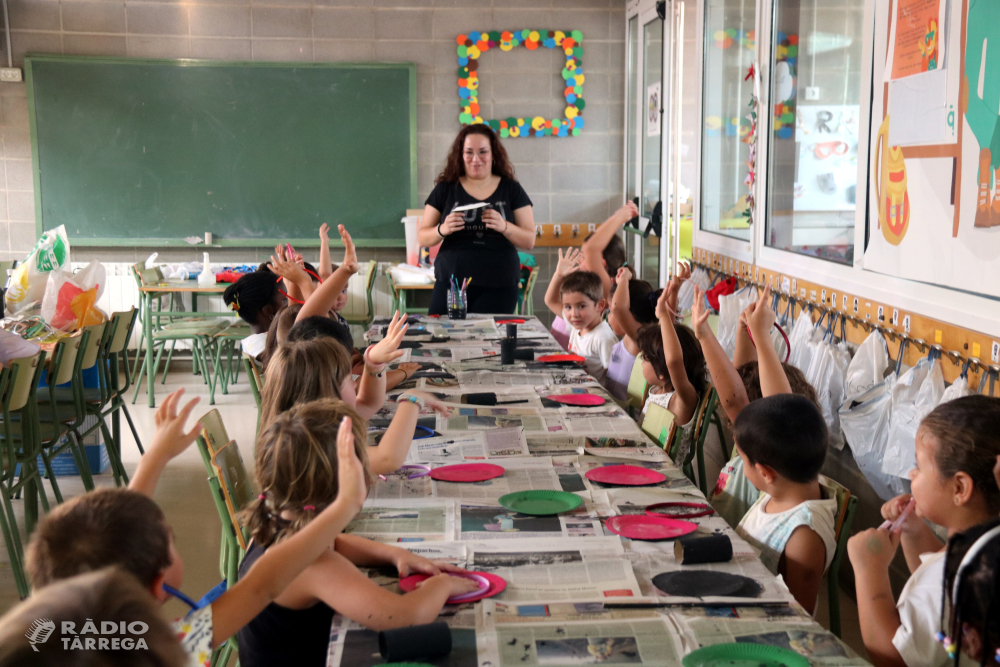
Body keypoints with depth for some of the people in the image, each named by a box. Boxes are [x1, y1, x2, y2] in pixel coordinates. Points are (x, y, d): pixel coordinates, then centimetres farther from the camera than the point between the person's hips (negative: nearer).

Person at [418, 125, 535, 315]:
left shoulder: (511, 190, 7)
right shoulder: (445, 189, 7)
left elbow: (529, 241, 3)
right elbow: (422, 238, 6)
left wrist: (504, 227, -16)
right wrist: (442, 230, -14)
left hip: (498, 287, 0)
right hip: (450, 284, 0)